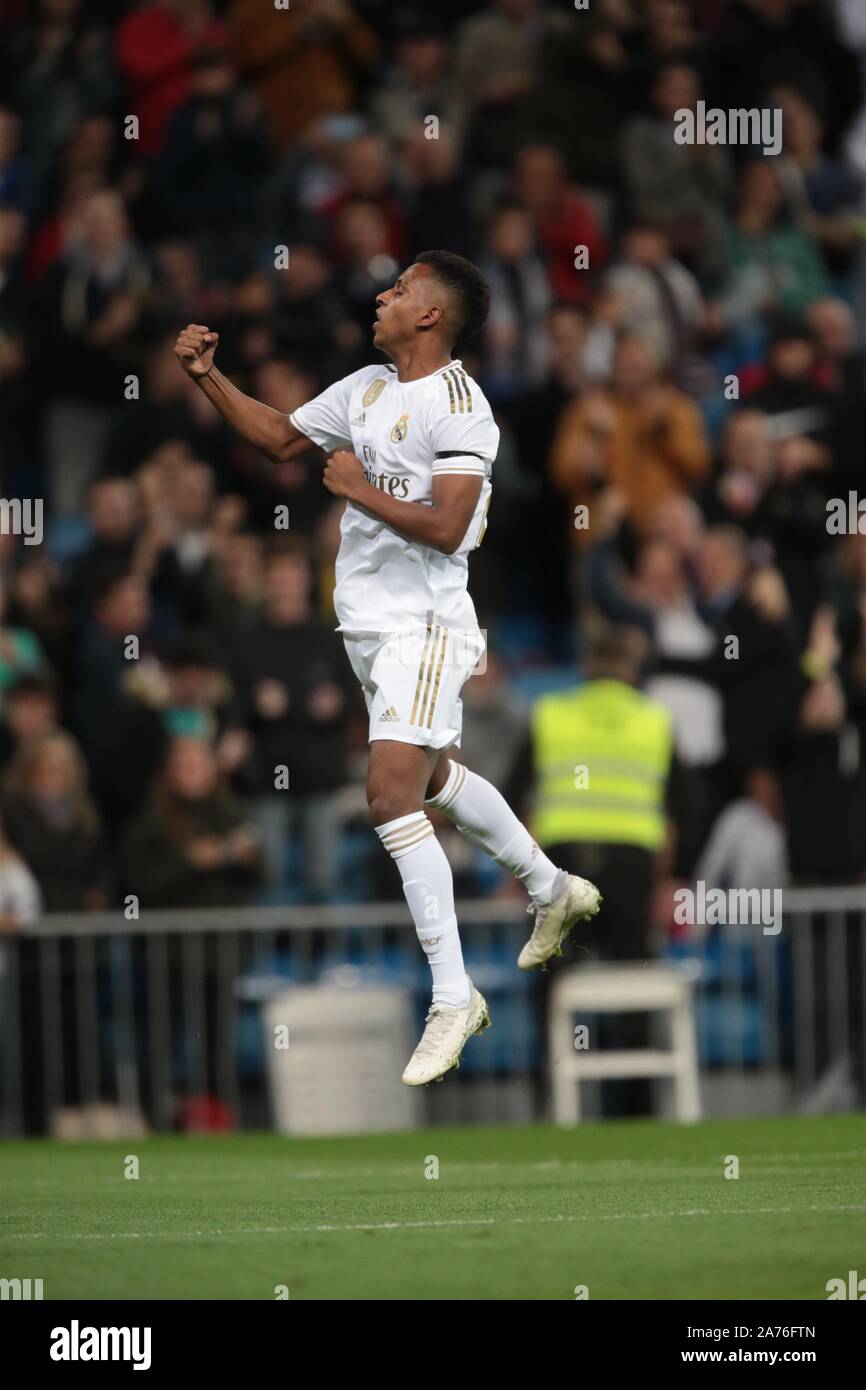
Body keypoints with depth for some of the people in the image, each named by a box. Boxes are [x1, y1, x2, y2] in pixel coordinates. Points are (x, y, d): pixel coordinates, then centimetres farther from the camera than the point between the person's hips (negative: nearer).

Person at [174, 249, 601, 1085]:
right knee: (434, 780, 23)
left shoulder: (459, 408, -16)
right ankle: (552, 892, 44)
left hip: (421, 627, -9)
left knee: (392, 796, -18)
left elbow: (445, 528, -25)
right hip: (369, 625, 9)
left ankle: (453, 998, -14)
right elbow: (279, 437, 21)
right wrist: (207, 378, 11)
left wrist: (357, 488, -17)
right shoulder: (366, 390, 10)